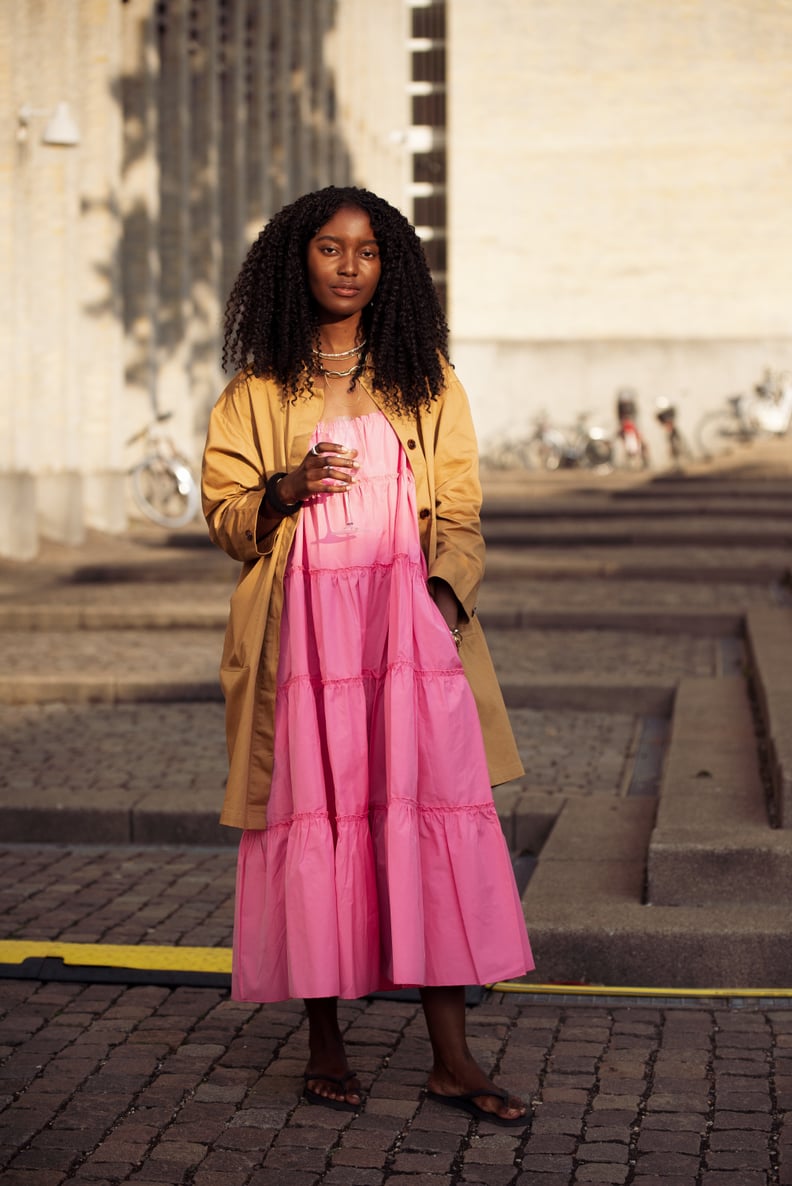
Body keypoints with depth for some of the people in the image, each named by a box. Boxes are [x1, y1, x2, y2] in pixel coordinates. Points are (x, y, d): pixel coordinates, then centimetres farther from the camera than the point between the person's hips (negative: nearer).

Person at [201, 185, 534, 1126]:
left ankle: (451, 1058, -2)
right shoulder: (258, 387, 10)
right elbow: (224, 513, 8)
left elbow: (457, 511, 10)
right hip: (304, 624, 0)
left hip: (410, 623, 1)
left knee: (431, 815, -6)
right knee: (314, 818, -1)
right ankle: (325, 1043, 11)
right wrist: (285, 490, -12)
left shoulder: (426, 381, 13)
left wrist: (447, 592, -7)